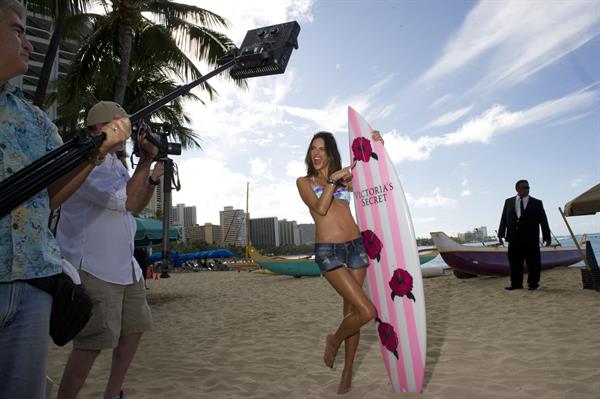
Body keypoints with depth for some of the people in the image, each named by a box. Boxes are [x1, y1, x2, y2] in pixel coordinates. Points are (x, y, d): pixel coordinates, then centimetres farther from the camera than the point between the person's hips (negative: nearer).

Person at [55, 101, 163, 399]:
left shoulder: (115, 163, 15)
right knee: (94, 343, -8)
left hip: (124, 266, 10)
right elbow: (125, 200, -21)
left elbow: (137, 205, 18)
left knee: (135, 327, 15)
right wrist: (146, 161, -15)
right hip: (92, 268, -9)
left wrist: (153, 178, 3)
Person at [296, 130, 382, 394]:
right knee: (366, 311, -13)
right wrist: (332, 180, -9)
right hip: (328, 252, -4)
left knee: (351, 309, 10)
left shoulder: (346, 179, 15)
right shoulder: (304, 182, 5)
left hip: (356, 247, 4)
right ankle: (334, 341, 17)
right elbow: (320, 208, -10)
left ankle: (347, 372, 28)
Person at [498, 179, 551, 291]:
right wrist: (501, 234, 3)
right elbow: (504, 219, 9)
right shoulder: (508, 202, 10)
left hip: (531, 240, -2)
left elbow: (543, 221, 3)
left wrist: (547, 237, -2)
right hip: (514, 239, 2)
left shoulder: (537, 203, 5)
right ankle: (516, 283, 14)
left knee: (533, 262, 3)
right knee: (514, 262, 5)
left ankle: (533, 283, 16)